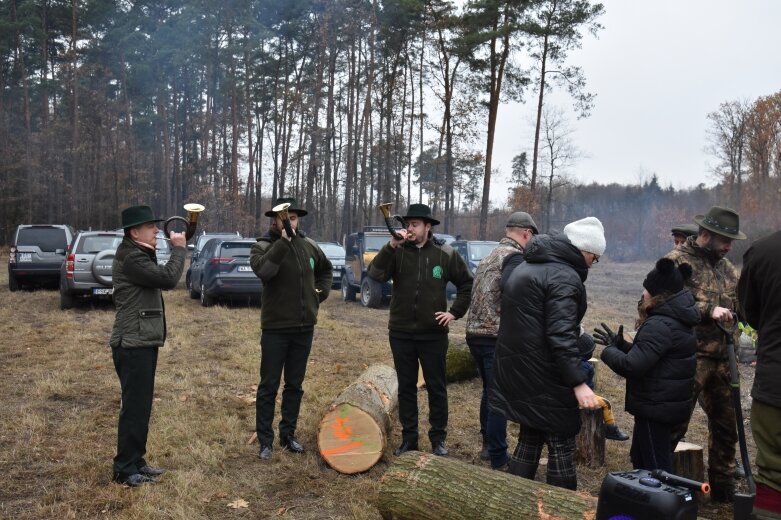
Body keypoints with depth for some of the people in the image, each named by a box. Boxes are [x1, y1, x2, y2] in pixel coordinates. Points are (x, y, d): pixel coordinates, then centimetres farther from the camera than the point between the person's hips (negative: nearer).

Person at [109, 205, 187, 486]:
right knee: (134, 408, -4)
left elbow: (158, 278, 17)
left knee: (141, 406, 15)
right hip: (133, 344, -11)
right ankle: (125, 469, 5)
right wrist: (178, 249, -12)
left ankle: (136, 461, 24)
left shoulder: (138, 255, 16)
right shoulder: (131, 258, -18)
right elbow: (168, 279, -26)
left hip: (142, 342, 11)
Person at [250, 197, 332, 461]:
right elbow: (263, 270, -31)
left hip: (304, 327, 5)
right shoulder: (262, 246, -8)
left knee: (295, 385, 13)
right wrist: (283, 242, -31)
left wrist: (321, 292, 10)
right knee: (269, 386, 2)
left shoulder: (309, 245, 6)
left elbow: (325, 269, 25)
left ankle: (288, 435, 26)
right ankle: (265, 441, 13)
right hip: (275, 329, -4)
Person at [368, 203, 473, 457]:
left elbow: (467, 284, 8)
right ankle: (408, 438, 23)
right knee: (406, 387, 11)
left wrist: (455, 312, 0)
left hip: (433, 333, -1)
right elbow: (376, 274, -18)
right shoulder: (397, 252, -2)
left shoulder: (446, 254, -2)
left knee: (436, 388, 8)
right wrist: (392, 245, -25)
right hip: (401, 333, 1)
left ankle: (438, 438, 22)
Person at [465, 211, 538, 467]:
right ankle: (498, 458, 8)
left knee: (490, 390, 21)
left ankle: (488, 445, 33)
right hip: (496, 337, -9)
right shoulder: (514, 257, -12)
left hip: (475, 333, 9)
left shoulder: (490, 256, 17)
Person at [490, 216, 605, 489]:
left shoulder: (527, 267, 15)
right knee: (561, 443, 3)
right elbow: (560, 335, -25)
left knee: (530, 437, 18)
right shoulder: (564, 277, -16)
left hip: (515, 369, 9)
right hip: (543, 376, -9)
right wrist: (579, 383, -26)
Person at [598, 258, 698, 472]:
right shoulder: (678, 320, 10)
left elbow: (631, 366, -29)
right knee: (640, 459, 23)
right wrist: (620, 346, 14)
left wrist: (608, 351, -11)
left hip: (655, 406, -10)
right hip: (669, 404, 10)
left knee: (655, 468, 0)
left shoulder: (659, 325, -23)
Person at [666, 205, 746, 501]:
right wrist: (708, 310, -25)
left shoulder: (726, 267, 16)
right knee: (673, 425, -2)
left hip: (722, 360, 8)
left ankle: (723, 488, 31)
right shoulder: (677, 261, -8)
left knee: (726, 424, 16)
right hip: (688, 359, -8)